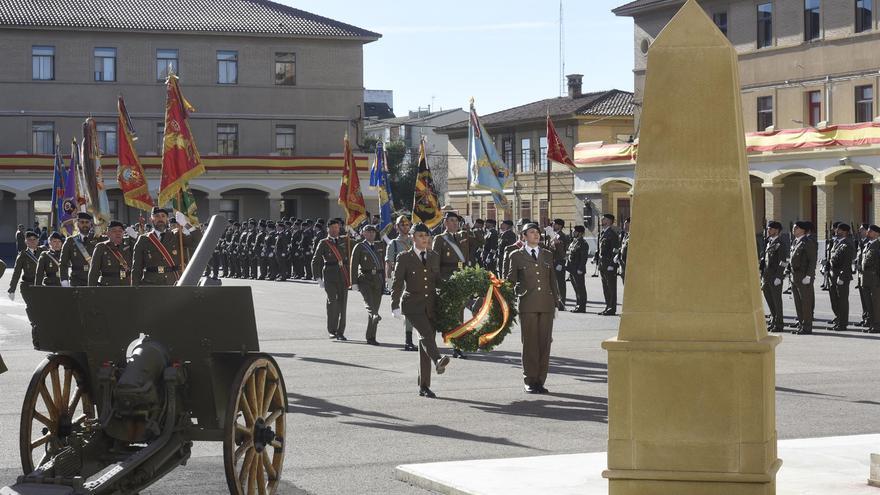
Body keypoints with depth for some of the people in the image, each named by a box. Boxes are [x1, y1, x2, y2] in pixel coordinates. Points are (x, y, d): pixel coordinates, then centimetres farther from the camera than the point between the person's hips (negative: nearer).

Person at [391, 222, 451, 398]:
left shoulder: (434, 257, 14)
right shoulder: (404, 258, 1)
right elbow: (397, 283, -2)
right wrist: (395, 306, -11)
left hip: (431, 304, 4)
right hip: (412, 304, -4)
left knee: (425, 343, 4)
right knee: (426, 333, -29)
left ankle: (424, 386, 8)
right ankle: (438, 361, -53)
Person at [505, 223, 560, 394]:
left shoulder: (547, 255, 16)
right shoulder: (516, 256, 6)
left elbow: (553, 280, 16)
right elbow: (510, 280, 10)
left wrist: (555, 302, 12)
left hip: (546, 304, 3)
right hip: (527, 304, -3)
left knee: (545, 342, 1)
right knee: (530, 343, -2)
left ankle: (540, 381, 8)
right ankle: (529, 381, 4)